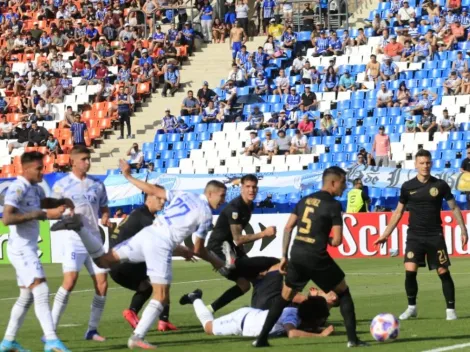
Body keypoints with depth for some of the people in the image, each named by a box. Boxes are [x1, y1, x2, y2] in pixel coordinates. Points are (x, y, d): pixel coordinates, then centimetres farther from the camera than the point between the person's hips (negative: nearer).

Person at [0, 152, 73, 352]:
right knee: (41, 291, -18)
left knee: (27, 296, 14)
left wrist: (62, 202, 10)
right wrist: (40, 214, -32)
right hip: (21, 248, -10)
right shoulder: (17, 189, -18)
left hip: (29, 248, 10)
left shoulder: (35, 188, 10)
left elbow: (44, 202, 32)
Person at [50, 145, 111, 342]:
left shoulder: (97, 185, 11)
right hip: (74, 239, -5)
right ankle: (50, 330, -16)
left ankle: (92, 330, 13)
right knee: (70, 281, -20)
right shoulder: (62, 185, -1)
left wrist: (105, 217, -2)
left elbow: (104, 207, 20)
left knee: (102, 283, 0)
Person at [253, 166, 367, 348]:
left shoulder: (305, 200, 12)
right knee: (343, 292, 12)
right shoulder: (333, 205, -6)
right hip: (316, 258, -5)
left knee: (285, 298, 18)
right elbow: (337, 241, -10)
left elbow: (288, 228, 11)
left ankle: (262, 338, 13)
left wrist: (284, 256, 14)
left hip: (297, 255, 5)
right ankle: (352, 338, 7)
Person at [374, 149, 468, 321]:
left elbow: (454, 207, 5)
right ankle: (411, 307, 4)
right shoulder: (408, 187, 1)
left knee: (443, 272, -1)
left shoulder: (440, 185, -2)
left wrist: (463, 229, -3)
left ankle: (450, 309, 10)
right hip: (415, 236, 0)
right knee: (410, 271, -12)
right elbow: (398, 212, 9)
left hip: (435, 236, 0)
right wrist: (385, 234, 7)